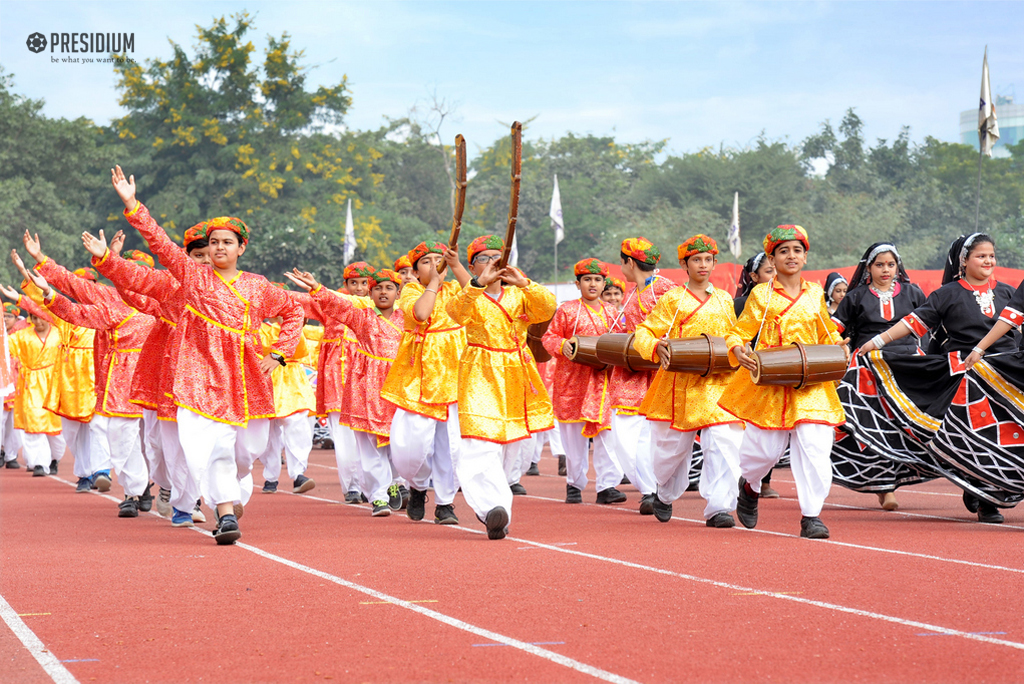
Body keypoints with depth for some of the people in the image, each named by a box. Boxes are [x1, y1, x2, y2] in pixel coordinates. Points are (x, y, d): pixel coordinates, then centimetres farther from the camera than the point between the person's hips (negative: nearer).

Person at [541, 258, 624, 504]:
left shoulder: (611, 313, 12)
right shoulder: (567, 310, 1)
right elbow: (548, 337, 1)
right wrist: (563, 345, -19)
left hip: (603, 380, 3)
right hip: (573, 380, -3)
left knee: (606, 433, -6)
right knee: (574, 436, 2)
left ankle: (607, 486, -7)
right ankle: (574, 485, 14)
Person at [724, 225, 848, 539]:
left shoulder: (815, 294, 11)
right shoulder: (761, 295, 2)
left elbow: (827, 335, 22)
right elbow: (738, 333, 3)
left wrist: (838, 346, 1)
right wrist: (739, 351, -19)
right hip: (771, 383, -2)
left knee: (815, 448, -11)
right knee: (766, 448, 4)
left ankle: (811, 516, -5)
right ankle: (748, 485, 37)